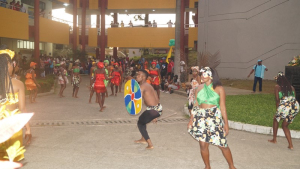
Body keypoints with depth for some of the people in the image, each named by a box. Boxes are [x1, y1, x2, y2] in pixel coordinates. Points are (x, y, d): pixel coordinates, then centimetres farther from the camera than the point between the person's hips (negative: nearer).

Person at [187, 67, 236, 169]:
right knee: (203, 145, 3)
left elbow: (222, 106, -3)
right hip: (201, 118, 3)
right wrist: (191, 119, 5)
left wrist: (226, 123, -4)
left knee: (222, 144, 0)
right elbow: (195, 105, 9)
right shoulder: (199, 88, 6)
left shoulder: (219, 89, -4)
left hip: (215, 118, -3)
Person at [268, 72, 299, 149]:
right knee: (285, 125, 23)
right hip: (295, 106, 5)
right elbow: (294, 98, 17)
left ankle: (274, 139, 32)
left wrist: (277, 109, 8)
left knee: (275, 119, 26)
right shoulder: (291, 87, 20)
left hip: (285, 107, -5)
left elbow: (277, 99, 1)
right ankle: (290, 145, 17)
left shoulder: (277, 87, 7)